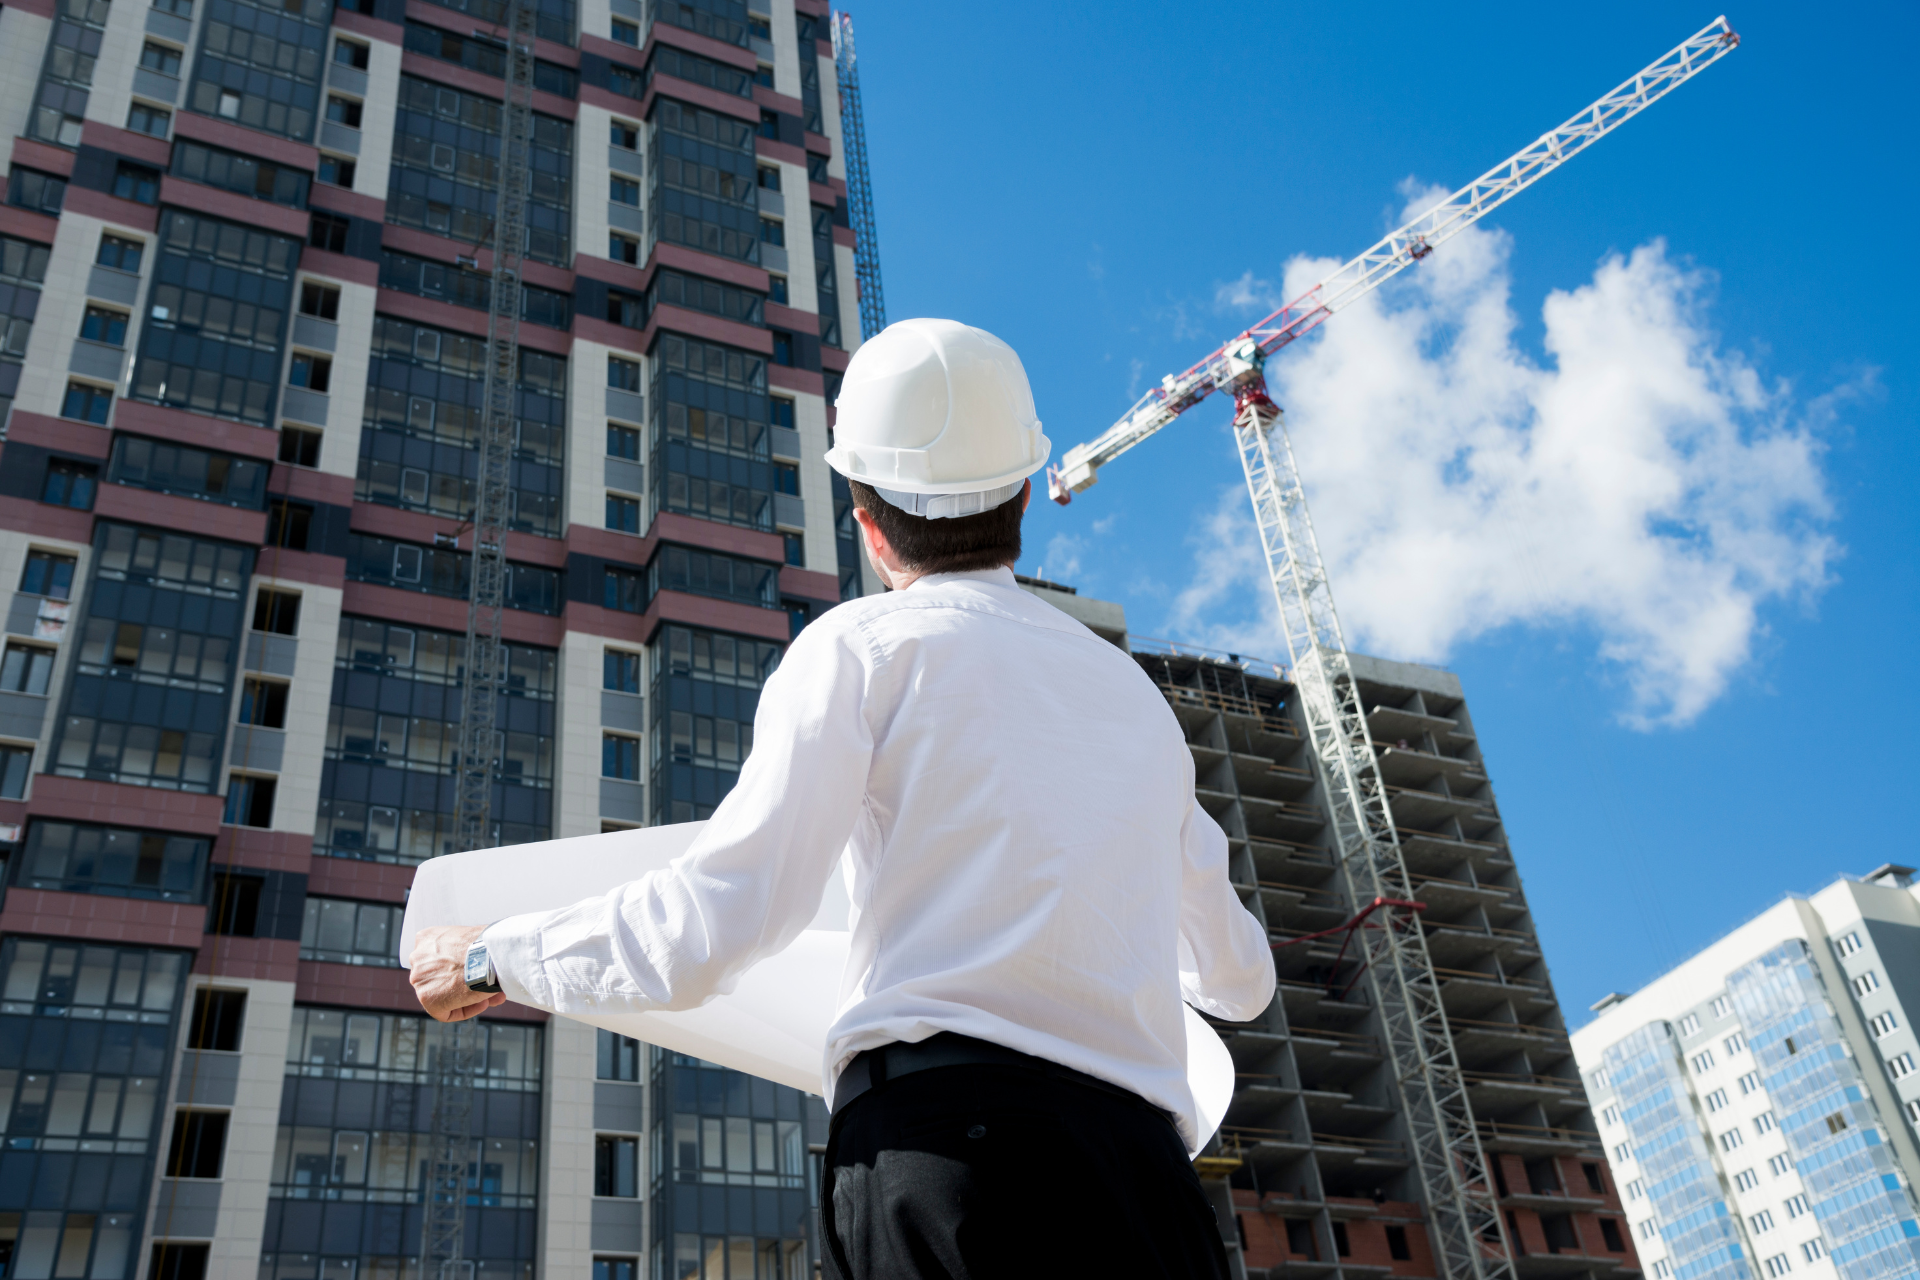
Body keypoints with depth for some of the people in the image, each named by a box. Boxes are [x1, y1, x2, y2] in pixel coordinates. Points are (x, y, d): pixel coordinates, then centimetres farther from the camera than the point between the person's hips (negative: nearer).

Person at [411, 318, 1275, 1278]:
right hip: (1143, 1187, 6)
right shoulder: (1135, 696, 24)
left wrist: (493, 958, 13)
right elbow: (1241, 979, 36)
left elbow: (704, 935, -5)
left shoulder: (866, 645, 6)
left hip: (941, 1141, -5)